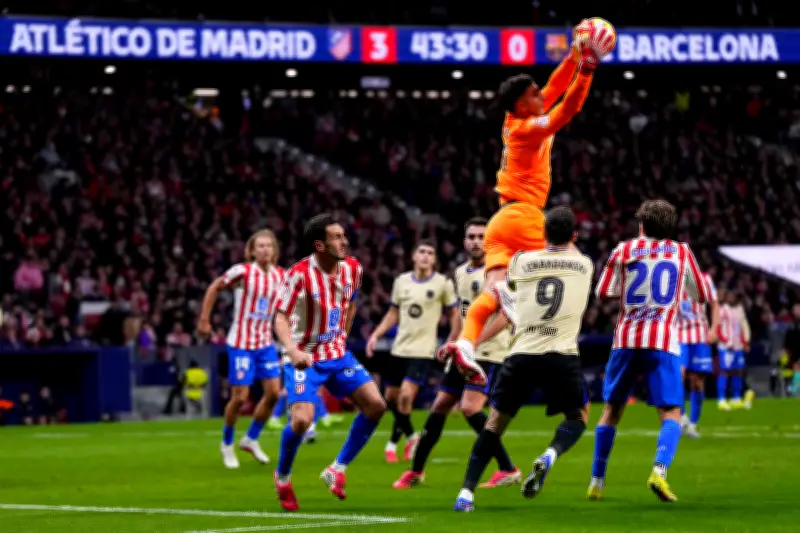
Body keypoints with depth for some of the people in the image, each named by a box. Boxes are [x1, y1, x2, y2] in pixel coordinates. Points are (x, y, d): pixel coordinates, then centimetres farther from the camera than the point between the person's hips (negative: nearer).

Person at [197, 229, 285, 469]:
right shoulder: (243, 272, -15)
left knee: (273, 392, -2)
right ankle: (227, 444, 18)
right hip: (241, 343, -5)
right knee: (240, 397, -5)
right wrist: (204, 320, -4)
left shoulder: (280, 276, 0)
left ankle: (251, 439, 18)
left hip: (265, 342, 5)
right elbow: (214, 288, -3)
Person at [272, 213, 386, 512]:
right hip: (305, 359, -6)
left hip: (337, 353, 6)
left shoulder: (352, 268, -2)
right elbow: (281, 318, -21)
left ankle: (337, 471, 9)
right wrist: (292, 349, -37)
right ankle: (282, 477, 7)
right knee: (302, 419, -22)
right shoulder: (300, 274, -21)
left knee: (375, 405, -6)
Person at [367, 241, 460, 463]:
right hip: (399, 348, 5)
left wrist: (451, 343, -7)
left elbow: (454, 314, 3)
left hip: (422, 350, -5)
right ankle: (410, 435, 33)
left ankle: (393, 442, -2)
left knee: (406, 395, -18)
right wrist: (376, 335, 5)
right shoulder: (401, 281, 5)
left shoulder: (443, 283, -5)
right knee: (391, 397, 9)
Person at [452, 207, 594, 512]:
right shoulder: (584, 265, 9)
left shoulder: (522, 261, 8)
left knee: (495, 421, 14)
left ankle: (466, 492, 4)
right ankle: (549, 456, -11)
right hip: (562, 357, -1)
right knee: (579, 415, 20)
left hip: (522, 355, 1)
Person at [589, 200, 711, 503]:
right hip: (663, 342, -1)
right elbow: (702, 296, 17)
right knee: (671, 414, -1)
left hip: (626, 340, 1)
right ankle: (659, 470, -27)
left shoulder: (624, 250, 7)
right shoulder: (682, 253, 9)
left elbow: (603, 294, 6)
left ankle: (597, 481, 16)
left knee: (612, 410, 15)